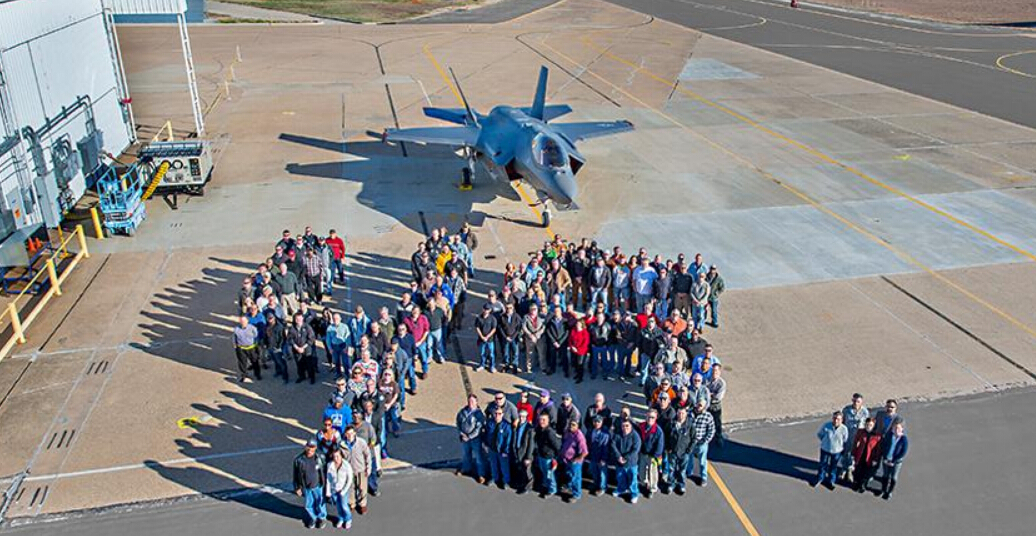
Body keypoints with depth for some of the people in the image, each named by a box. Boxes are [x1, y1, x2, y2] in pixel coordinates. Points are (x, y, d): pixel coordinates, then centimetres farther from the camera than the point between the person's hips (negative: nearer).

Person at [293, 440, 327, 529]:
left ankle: (321, 518, 41)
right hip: (306, 488, 1)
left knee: (320, 503, 15)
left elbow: (325, 472, -4)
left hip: (318, 486, -1)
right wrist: (297, 488, 0)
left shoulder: (319, 458, -18)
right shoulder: (299, 460, -17)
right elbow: (295, 475, -4)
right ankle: (312, 518, 44)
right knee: (309, 505, 19)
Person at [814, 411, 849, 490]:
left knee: (833, 467, 18)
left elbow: (845, 441, -5)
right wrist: (825, 442, 0)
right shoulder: (825, 426, -23)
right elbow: (819, 434, -2)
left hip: (837, 451, 0)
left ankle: (830, 481, 38)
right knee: (823, 464, 17)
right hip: (825, 449, 0)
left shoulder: (844, 429, -23)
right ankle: (820, 478, 39)